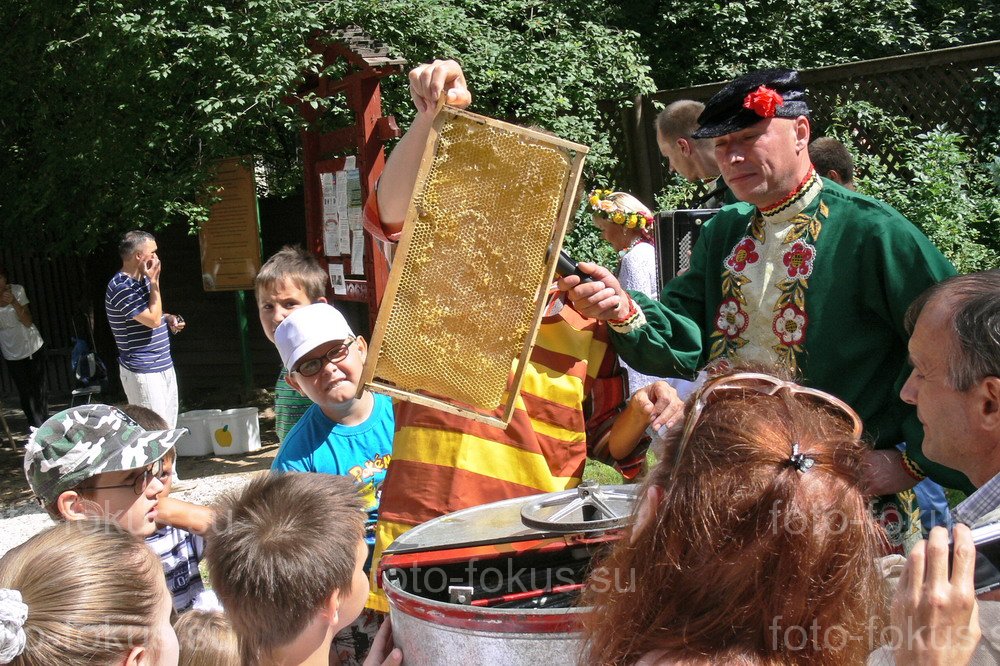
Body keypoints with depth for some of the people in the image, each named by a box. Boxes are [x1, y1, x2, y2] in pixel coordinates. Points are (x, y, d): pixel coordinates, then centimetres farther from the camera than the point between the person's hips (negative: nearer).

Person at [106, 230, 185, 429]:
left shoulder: (142, 280, 13)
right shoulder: (121, 287, -18)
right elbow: (153, 320, -22)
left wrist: (168, 318, 6)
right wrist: (154, 282, -16)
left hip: (164, 367, 10)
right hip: (143, 373, -10)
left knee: (169, 428, 13)